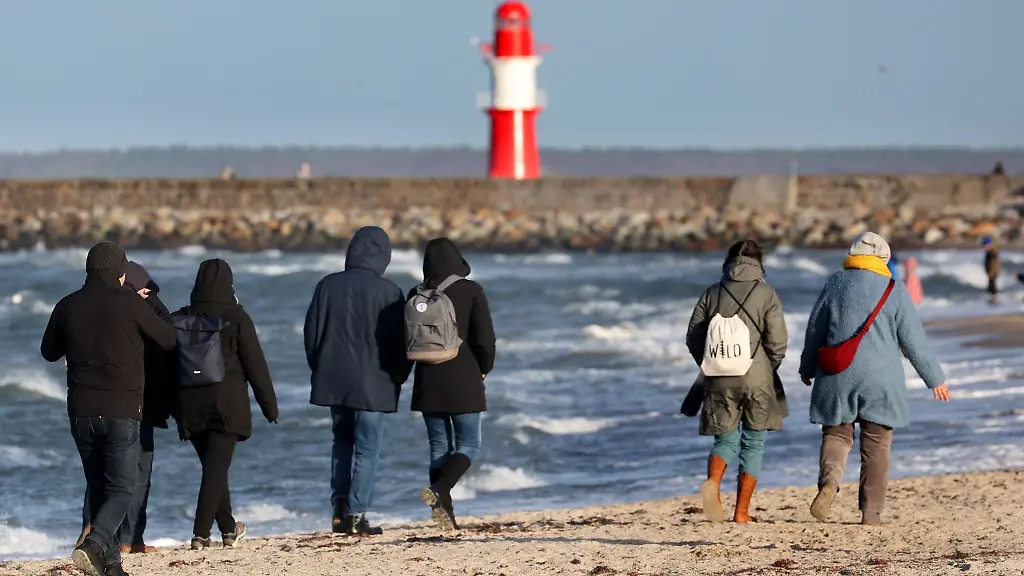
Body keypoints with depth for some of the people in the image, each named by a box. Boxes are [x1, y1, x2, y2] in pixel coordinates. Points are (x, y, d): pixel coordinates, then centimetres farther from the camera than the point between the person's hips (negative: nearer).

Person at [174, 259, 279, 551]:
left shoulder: (179, 319, 6)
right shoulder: (236, 318, -4)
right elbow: (255, 365, -3)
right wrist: (269, 404, 4)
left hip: (190, 404, 4)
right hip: (227, 404, -4)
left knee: (213, 467, 15)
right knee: (217, 467, -6)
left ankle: (228, 529, 24)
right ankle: (201, 533, -16)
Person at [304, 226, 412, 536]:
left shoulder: (328, 286, 0)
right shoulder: (389, 292, -8)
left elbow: (311, 333, 4)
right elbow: (402, 341, -4)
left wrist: (321, 370, 16)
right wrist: (397, 377, 11)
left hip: (334, 380, 3)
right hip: (373, 383, -3)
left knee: (342, 442, 18)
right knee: (367, 447, 2)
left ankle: (339, 507, 10)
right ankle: (356, 513, -4)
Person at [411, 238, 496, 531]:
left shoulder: (417, 296, 2)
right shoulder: (471, 291, -8)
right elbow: (485, 337, -11)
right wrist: (485, 367, 6)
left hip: (428, 383, 4)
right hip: (464, 382, -3)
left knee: (439, 447, 10)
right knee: (468, 445, 3)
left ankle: (444, 511, 6)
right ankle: (439, 491, -21)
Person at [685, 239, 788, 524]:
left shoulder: (712, 294, 6)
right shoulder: (767, 294, -1)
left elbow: (693, 338, 5)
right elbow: (778, 342, -7)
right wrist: (769, 370, 11)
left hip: (720, 381, 2)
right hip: (756, 380, -2)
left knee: (725, 440, 13)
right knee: (753, 444, 9)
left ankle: (713, 482, -19)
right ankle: (741, 512, 5)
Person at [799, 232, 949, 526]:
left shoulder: (836, 284, 2)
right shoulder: (894, 291, -2)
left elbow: (815, 330, 9)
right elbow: (914, 340, -1)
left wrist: (807, 368, 25)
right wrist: (934, 378, 8)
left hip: (838, 377, 1)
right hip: (880, 378, -1)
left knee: (836, 434, 10)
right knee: (876, 443, 7)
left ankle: (830, 479, -21)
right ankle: (871, 511, 6)